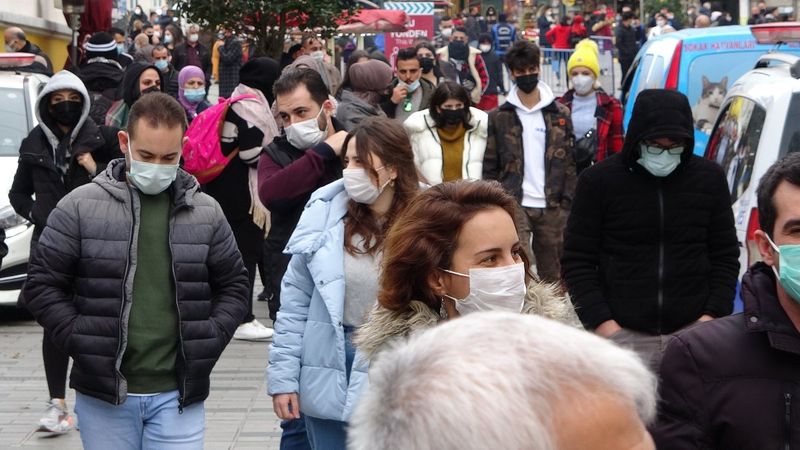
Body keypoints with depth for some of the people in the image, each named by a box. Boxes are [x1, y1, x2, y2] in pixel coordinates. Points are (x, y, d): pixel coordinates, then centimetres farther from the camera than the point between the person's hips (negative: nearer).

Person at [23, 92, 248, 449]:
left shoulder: (206, 212, 6)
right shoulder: (80, 207, -1)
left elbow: (232, 284, 14)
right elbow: (43, 284, 1)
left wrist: (211, 338, 0)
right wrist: (81, 341, -8)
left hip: (177, 395, 1)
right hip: (103, 393, -1)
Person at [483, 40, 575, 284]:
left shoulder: (560, 114, 7)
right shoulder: (499, 117, 4)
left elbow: (569, 162, 6)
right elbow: (490, 166, 4)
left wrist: (567, 203, -1)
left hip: (552, 208, 2)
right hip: (515, 206, -2)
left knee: (552, 276, 9)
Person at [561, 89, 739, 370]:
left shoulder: (710, 178, 6)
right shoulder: (598, 180, 0)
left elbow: (725, 256, 11)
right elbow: (577, 261, 1)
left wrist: (713, 315, -1)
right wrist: (602, 324, -7)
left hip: (693, 330, 2)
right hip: (621, 335, -1)